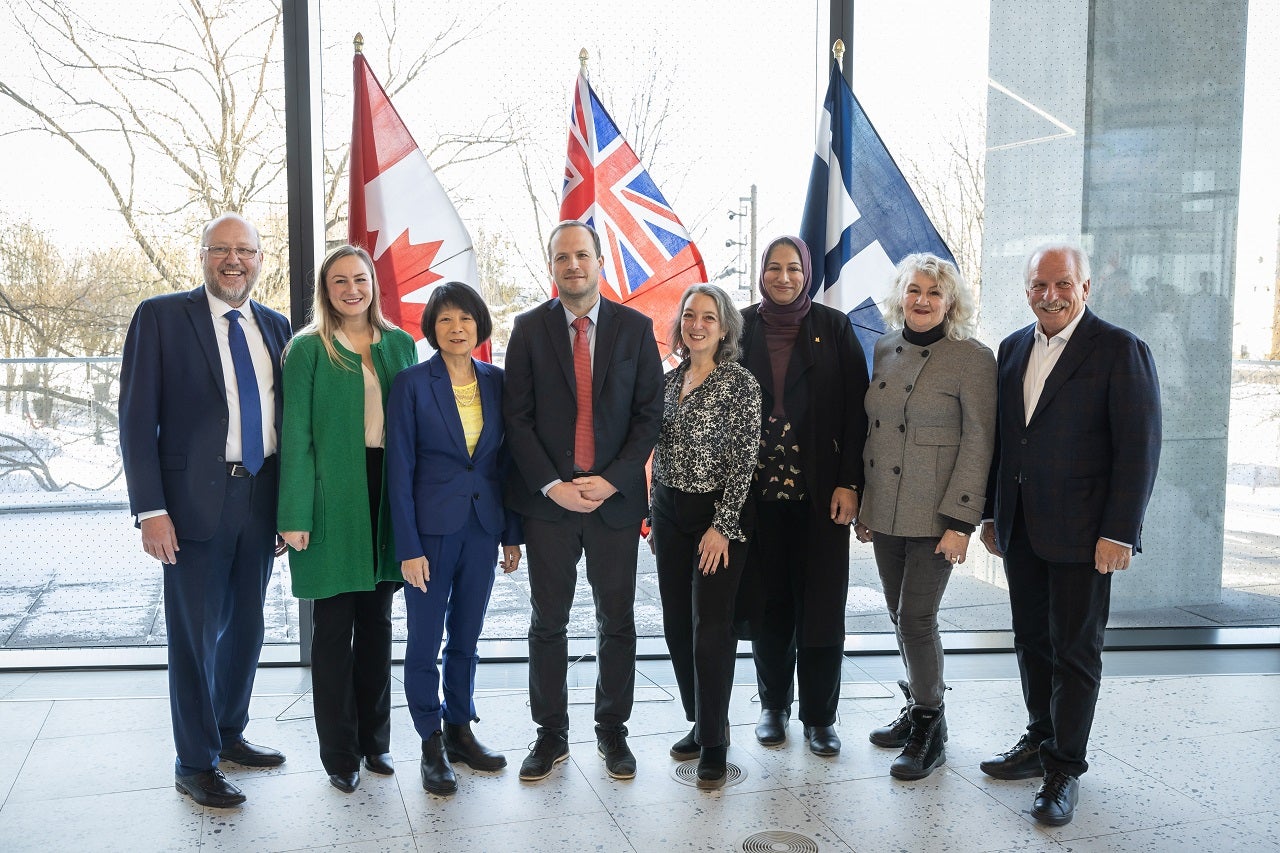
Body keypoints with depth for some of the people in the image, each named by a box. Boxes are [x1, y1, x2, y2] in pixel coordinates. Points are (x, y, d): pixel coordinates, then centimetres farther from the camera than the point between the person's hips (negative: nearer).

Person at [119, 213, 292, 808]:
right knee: (196, 635, 4)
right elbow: (136, 418, -7)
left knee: (246, 627, 17)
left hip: (262, 497, 5)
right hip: (196, 501, -5)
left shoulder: (275, 326, 10)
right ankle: (195, 764, 20)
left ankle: (229, 733, 37)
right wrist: (150, 509, -14)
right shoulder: (161, 316, -4)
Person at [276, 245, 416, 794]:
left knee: (376, 619, 13)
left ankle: (374, 738, 27)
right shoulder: (308, 348, -2)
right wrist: (295, 514, -13)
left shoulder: (399, 344, 9)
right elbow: (296, 434, -7)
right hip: (333, 495, -4)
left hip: (387, 494, 4)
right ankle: (339, 752, 17)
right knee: (334, 624, 4)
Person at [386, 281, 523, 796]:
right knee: (425, 642, 6)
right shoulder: (412, 383, -7)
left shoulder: (496, 382, 4)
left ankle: (460, 730, 29)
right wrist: (408, 547, -12)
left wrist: (512, 532, 5)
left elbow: (505, 459, 8)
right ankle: (432, 746, 20)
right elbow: (400, 468, -8)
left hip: (482, 527, 4)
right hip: (432, 528, -3)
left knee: (466, 638, 15)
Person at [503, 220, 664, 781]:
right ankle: (551, 734, 21)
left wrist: (610, 481, -11)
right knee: (548, 622, 8)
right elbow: (516, 416, -2)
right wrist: (552, 485, -12)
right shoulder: (529, 329, 2)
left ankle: (612, 730, 25)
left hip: (615, 498, 0)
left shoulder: (635, 328, 2)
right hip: (548, 499, 0)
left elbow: (649, 413, 0)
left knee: (616, 621, 9)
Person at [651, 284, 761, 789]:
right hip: (670, 514, 6)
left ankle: (714, 742, 10)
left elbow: (743, 459, -12)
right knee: (677, 625, 9)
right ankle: (700, 723, 25)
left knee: (710, 628, -3)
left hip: (717, 516, -6)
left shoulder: (740, 384, -9)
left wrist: (723, 525, -15)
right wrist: (654, 516, 13)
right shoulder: (669, 381, 9)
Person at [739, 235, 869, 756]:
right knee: (768, 603, 8)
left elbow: (855, 408, -1)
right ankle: (774, 705, 23)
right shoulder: (742, 327, 6)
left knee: (821, 604, 2)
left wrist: (849, 482, -9)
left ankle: (820, 716, 14)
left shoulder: (833, 328, 3)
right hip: (758, 491, 1)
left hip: (820, 491, -1)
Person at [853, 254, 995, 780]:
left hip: (933, 516, -6)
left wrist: (960, 520, -16)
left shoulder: (972, 358, -8)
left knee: (917, 619, -5)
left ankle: (928, 732, 12)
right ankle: (917, 709, 31)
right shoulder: (884, 351, 9)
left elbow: (977, 443, -11)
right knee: (900, 615, 14)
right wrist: (861, 504, 12)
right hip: (884, 513, 6)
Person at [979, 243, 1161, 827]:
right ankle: (1040, 742, 31)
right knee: (1032, 642, 15)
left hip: (1080, 532, -6)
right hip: (1019, 530, 6)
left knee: (1075, 651, 4)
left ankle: (1066, 768, 16)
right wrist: (992, 514, 12)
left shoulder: (1120, 350, -9)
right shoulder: (1013, 349, 10)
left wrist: (1119, 532, -16)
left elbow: (1139, 447, -12)